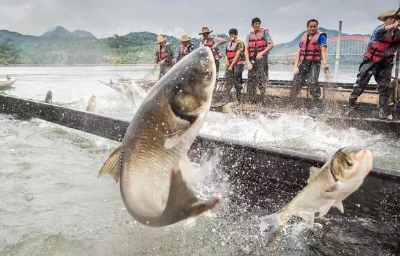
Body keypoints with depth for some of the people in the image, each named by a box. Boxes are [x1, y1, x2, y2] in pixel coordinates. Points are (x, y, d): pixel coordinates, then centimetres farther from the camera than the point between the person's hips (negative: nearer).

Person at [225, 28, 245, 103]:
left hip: (237, 64, -6)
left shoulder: (240, 43, -3)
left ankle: (239, 99, -3)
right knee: (228, 82, 5)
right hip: (229, 65, 7)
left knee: (237, 82, -7)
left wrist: (231, 65, -12)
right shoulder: (228, 44, 19)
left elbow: (237, 55, -10)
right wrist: (227, 62, 1)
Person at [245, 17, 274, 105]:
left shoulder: (265, 32, 4)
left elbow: (271, 45, -3)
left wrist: (262, 53, -14)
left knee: (262, 80, -9)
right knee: (250, 81, 4)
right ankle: (252, 101, 16)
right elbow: (246, 50, 4)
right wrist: (248, 62, -8)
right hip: (252, 60, 4)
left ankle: (263, 101, -6)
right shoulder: (249, 35, 12)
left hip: (262, 59, -4)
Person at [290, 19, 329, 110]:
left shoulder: (320, 36, 0)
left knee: (312, 83, -18)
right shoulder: (304, 37, 15)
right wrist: (296, 66, 4)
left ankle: (316, 106, -11)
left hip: (314, 64, -5)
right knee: (296, 82, 4)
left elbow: (323, 50, -15)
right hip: (303, 63, 5)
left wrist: (325, 63, -31)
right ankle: (292, 104, 19)